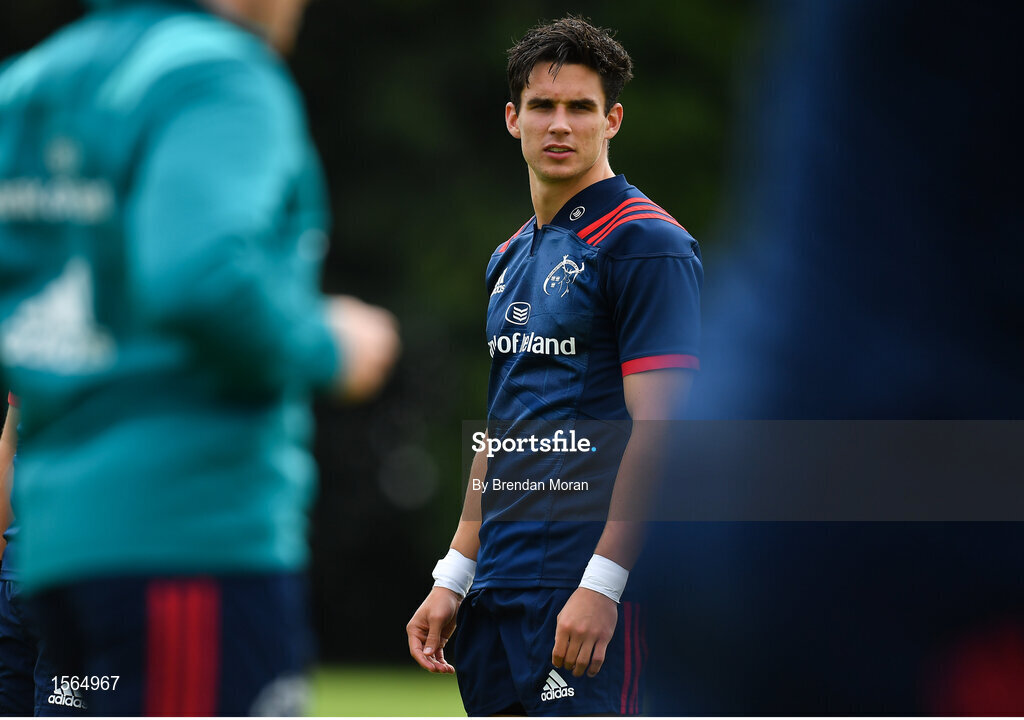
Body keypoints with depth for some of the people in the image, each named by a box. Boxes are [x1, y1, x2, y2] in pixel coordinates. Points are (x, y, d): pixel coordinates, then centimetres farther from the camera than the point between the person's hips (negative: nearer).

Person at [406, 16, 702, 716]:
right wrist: (454, 579, 16)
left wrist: (603, 585, -21)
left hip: (587, 597, -8)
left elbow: (658, 431, -15)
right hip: (499, 591, 8)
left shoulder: (646, 243, -8)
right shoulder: (511, 257, 18)